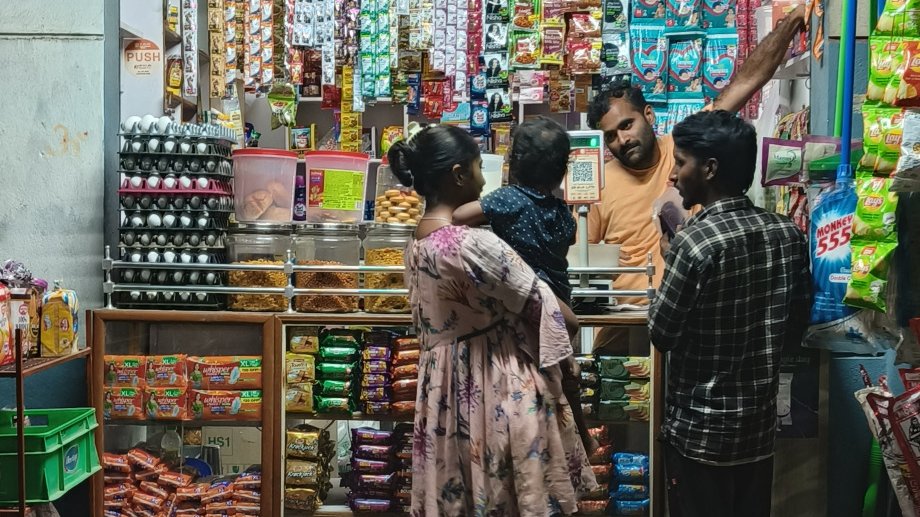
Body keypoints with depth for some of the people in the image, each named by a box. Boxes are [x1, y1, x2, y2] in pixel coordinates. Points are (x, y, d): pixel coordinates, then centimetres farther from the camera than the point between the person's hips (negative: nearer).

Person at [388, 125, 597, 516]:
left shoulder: (415, 245, 4)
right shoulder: (473, 244, -22)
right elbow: (539, 302, -13)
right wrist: (571, 323, 6)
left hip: (445, 388, 8)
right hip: (498, 386, -8)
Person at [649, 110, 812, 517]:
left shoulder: (695, 242, -23)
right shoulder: (789, 234, -3)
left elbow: (661, 335, -13)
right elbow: (796, 331, 5)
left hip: (700, 429, -6)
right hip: (760, 421, 6)